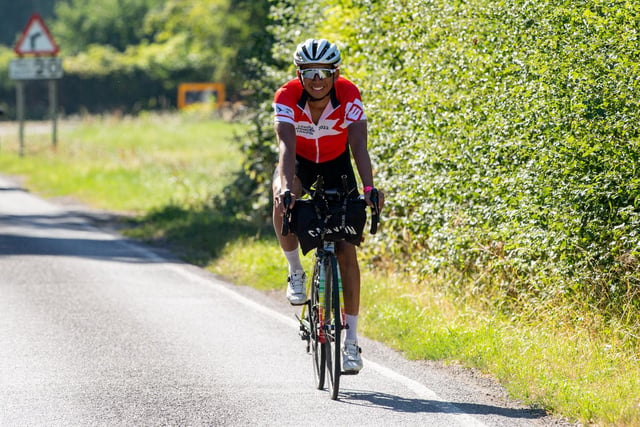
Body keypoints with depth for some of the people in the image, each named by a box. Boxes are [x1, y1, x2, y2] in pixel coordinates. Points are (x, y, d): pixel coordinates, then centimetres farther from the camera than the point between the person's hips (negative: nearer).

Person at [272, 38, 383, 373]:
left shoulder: (349, 95, -27)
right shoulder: (287, 97, -29)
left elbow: (358, 144, -36)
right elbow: (286, 145, -40)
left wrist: (369, 188, -52)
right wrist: (286, 187, -57)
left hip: (336, 165, 0)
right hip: (299, 163, 0)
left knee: (346, 249, -9)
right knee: (283, 197, -37)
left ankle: (351, 342, -5)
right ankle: (295, 272, -13)